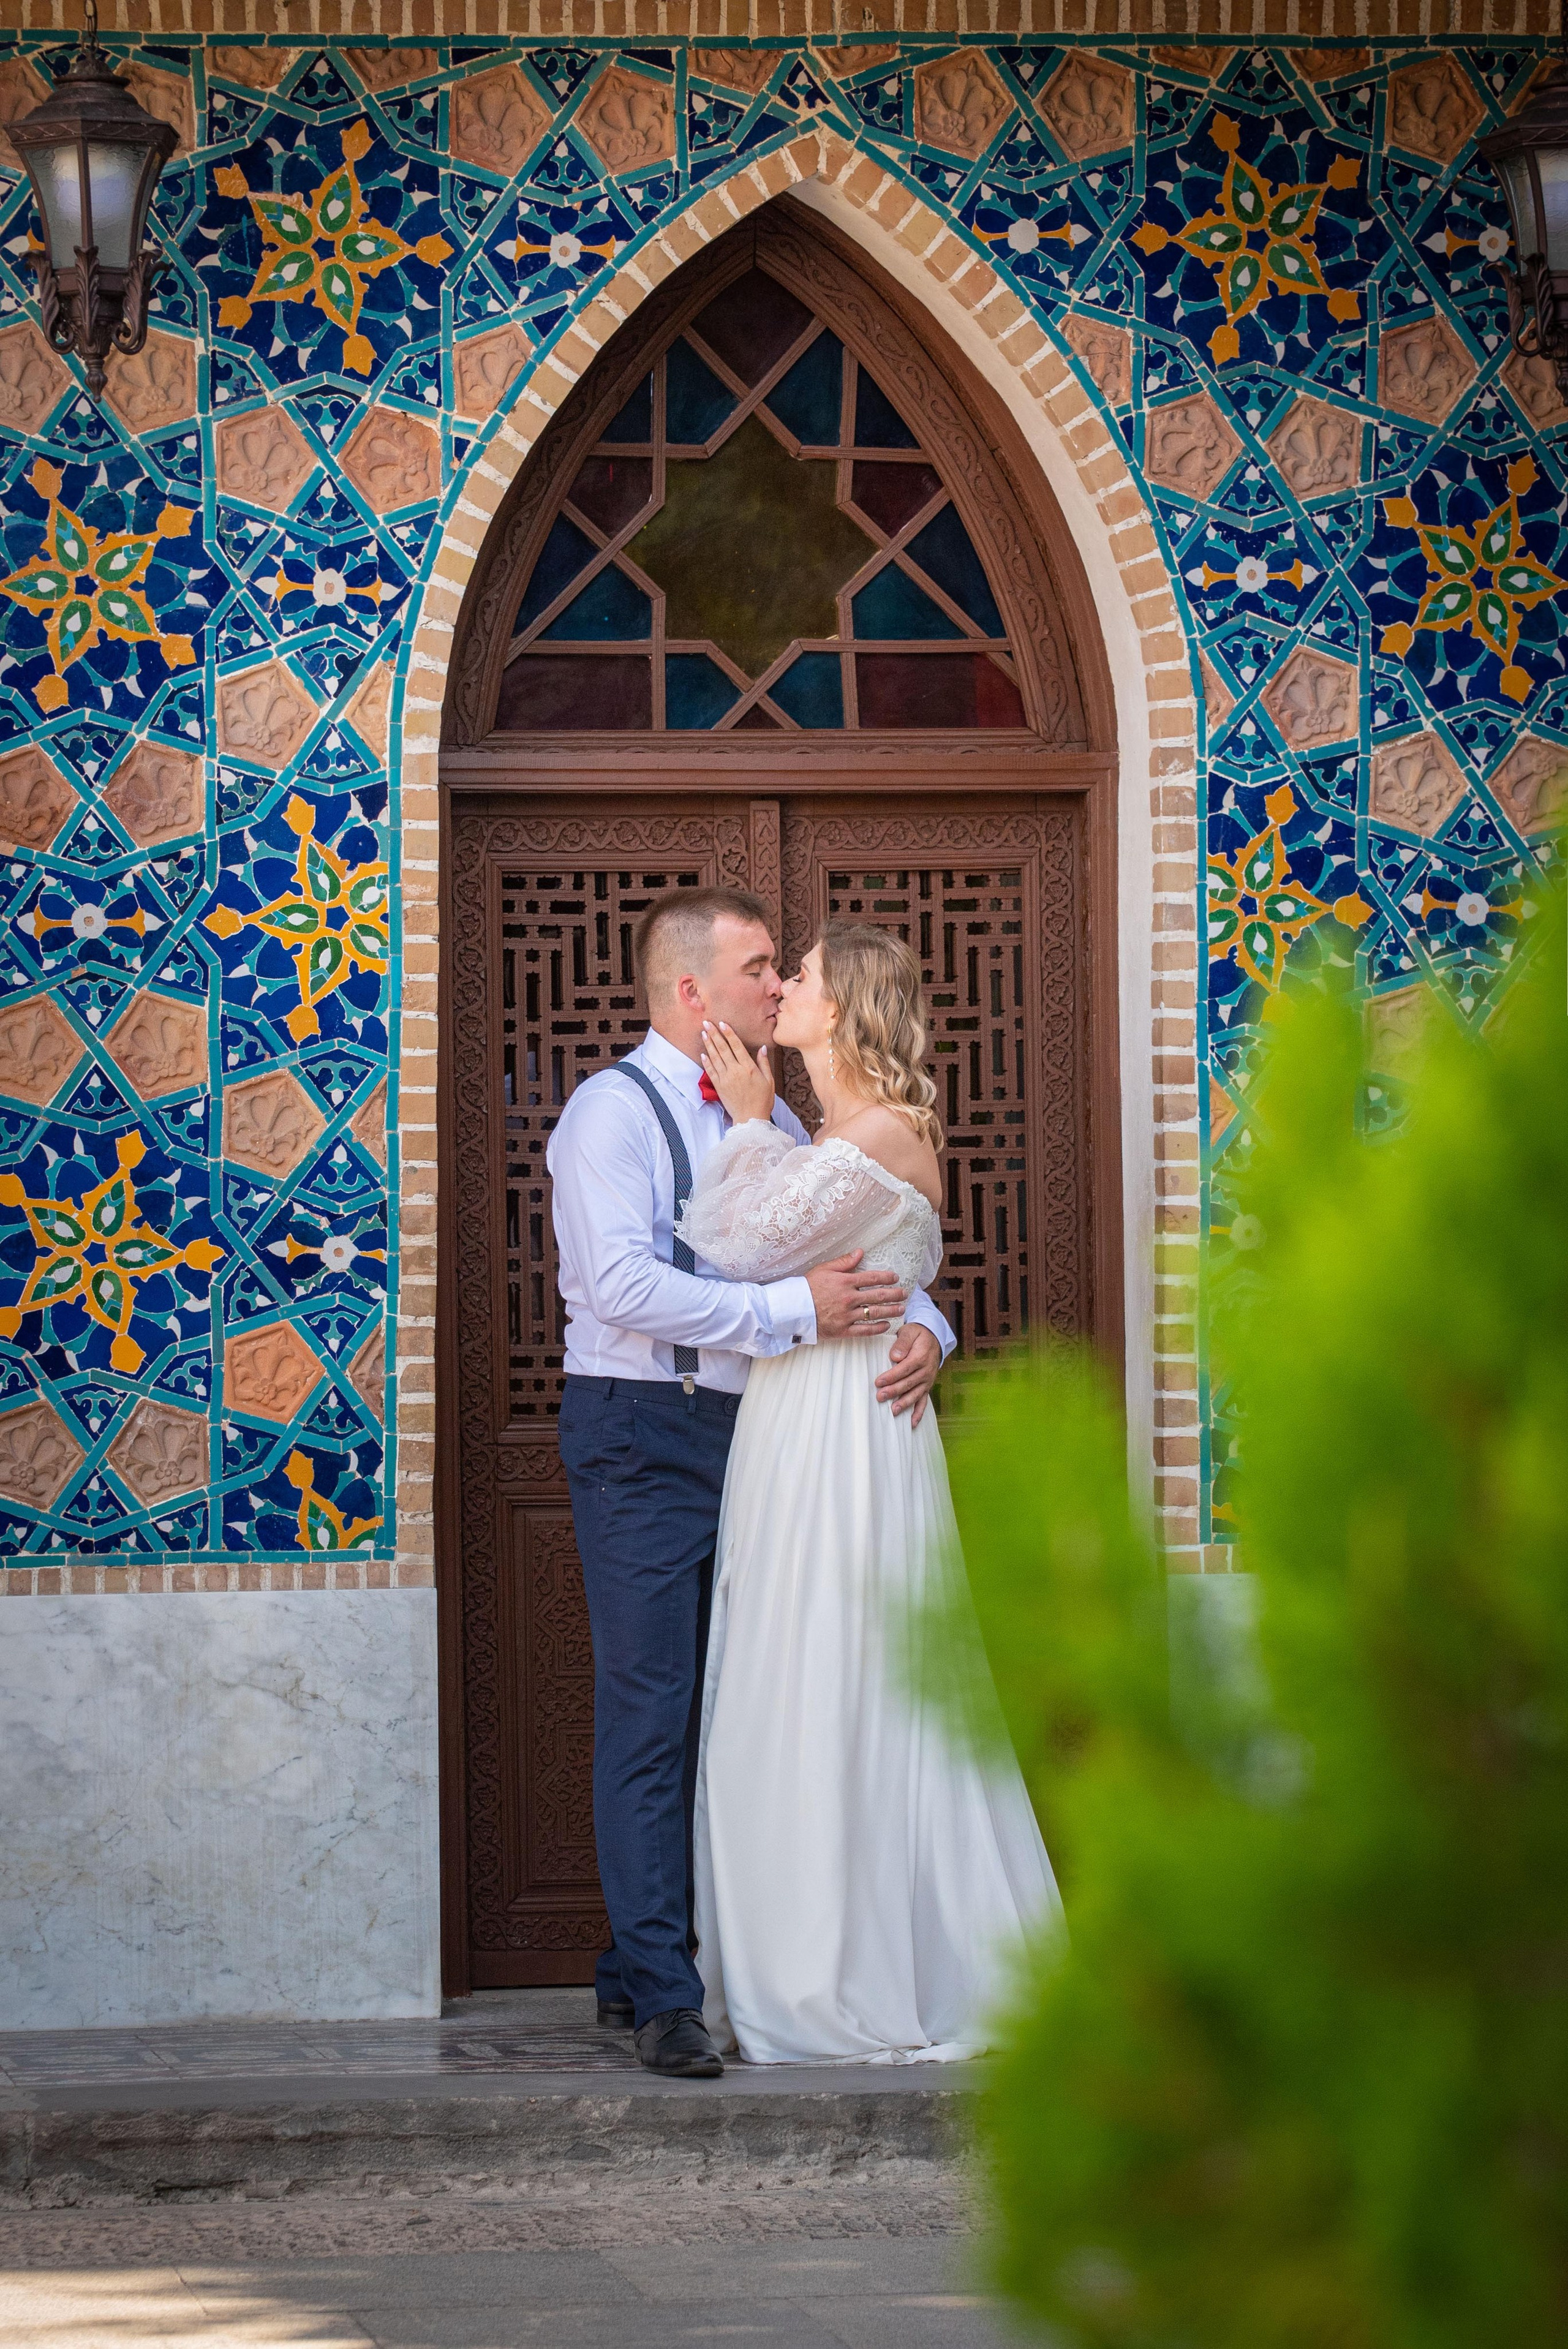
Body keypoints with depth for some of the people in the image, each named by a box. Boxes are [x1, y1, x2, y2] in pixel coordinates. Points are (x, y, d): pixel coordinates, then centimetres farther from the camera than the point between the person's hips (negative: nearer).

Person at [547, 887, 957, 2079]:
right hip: (642, 1436, -7)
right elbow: (625, 1282, -21)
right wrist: (793, 1310, -23)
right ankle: (663, 1995, -5)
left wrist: (921, 1325, -4)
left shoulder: (768, 1120, 16)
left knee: (724, 1711, 9)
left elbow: (870, 1255, 19)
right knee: (651, 1714, -7)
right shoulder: (614, 1110, -7)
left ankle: (638, 1966, 18)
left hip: (745, 1432, 7)